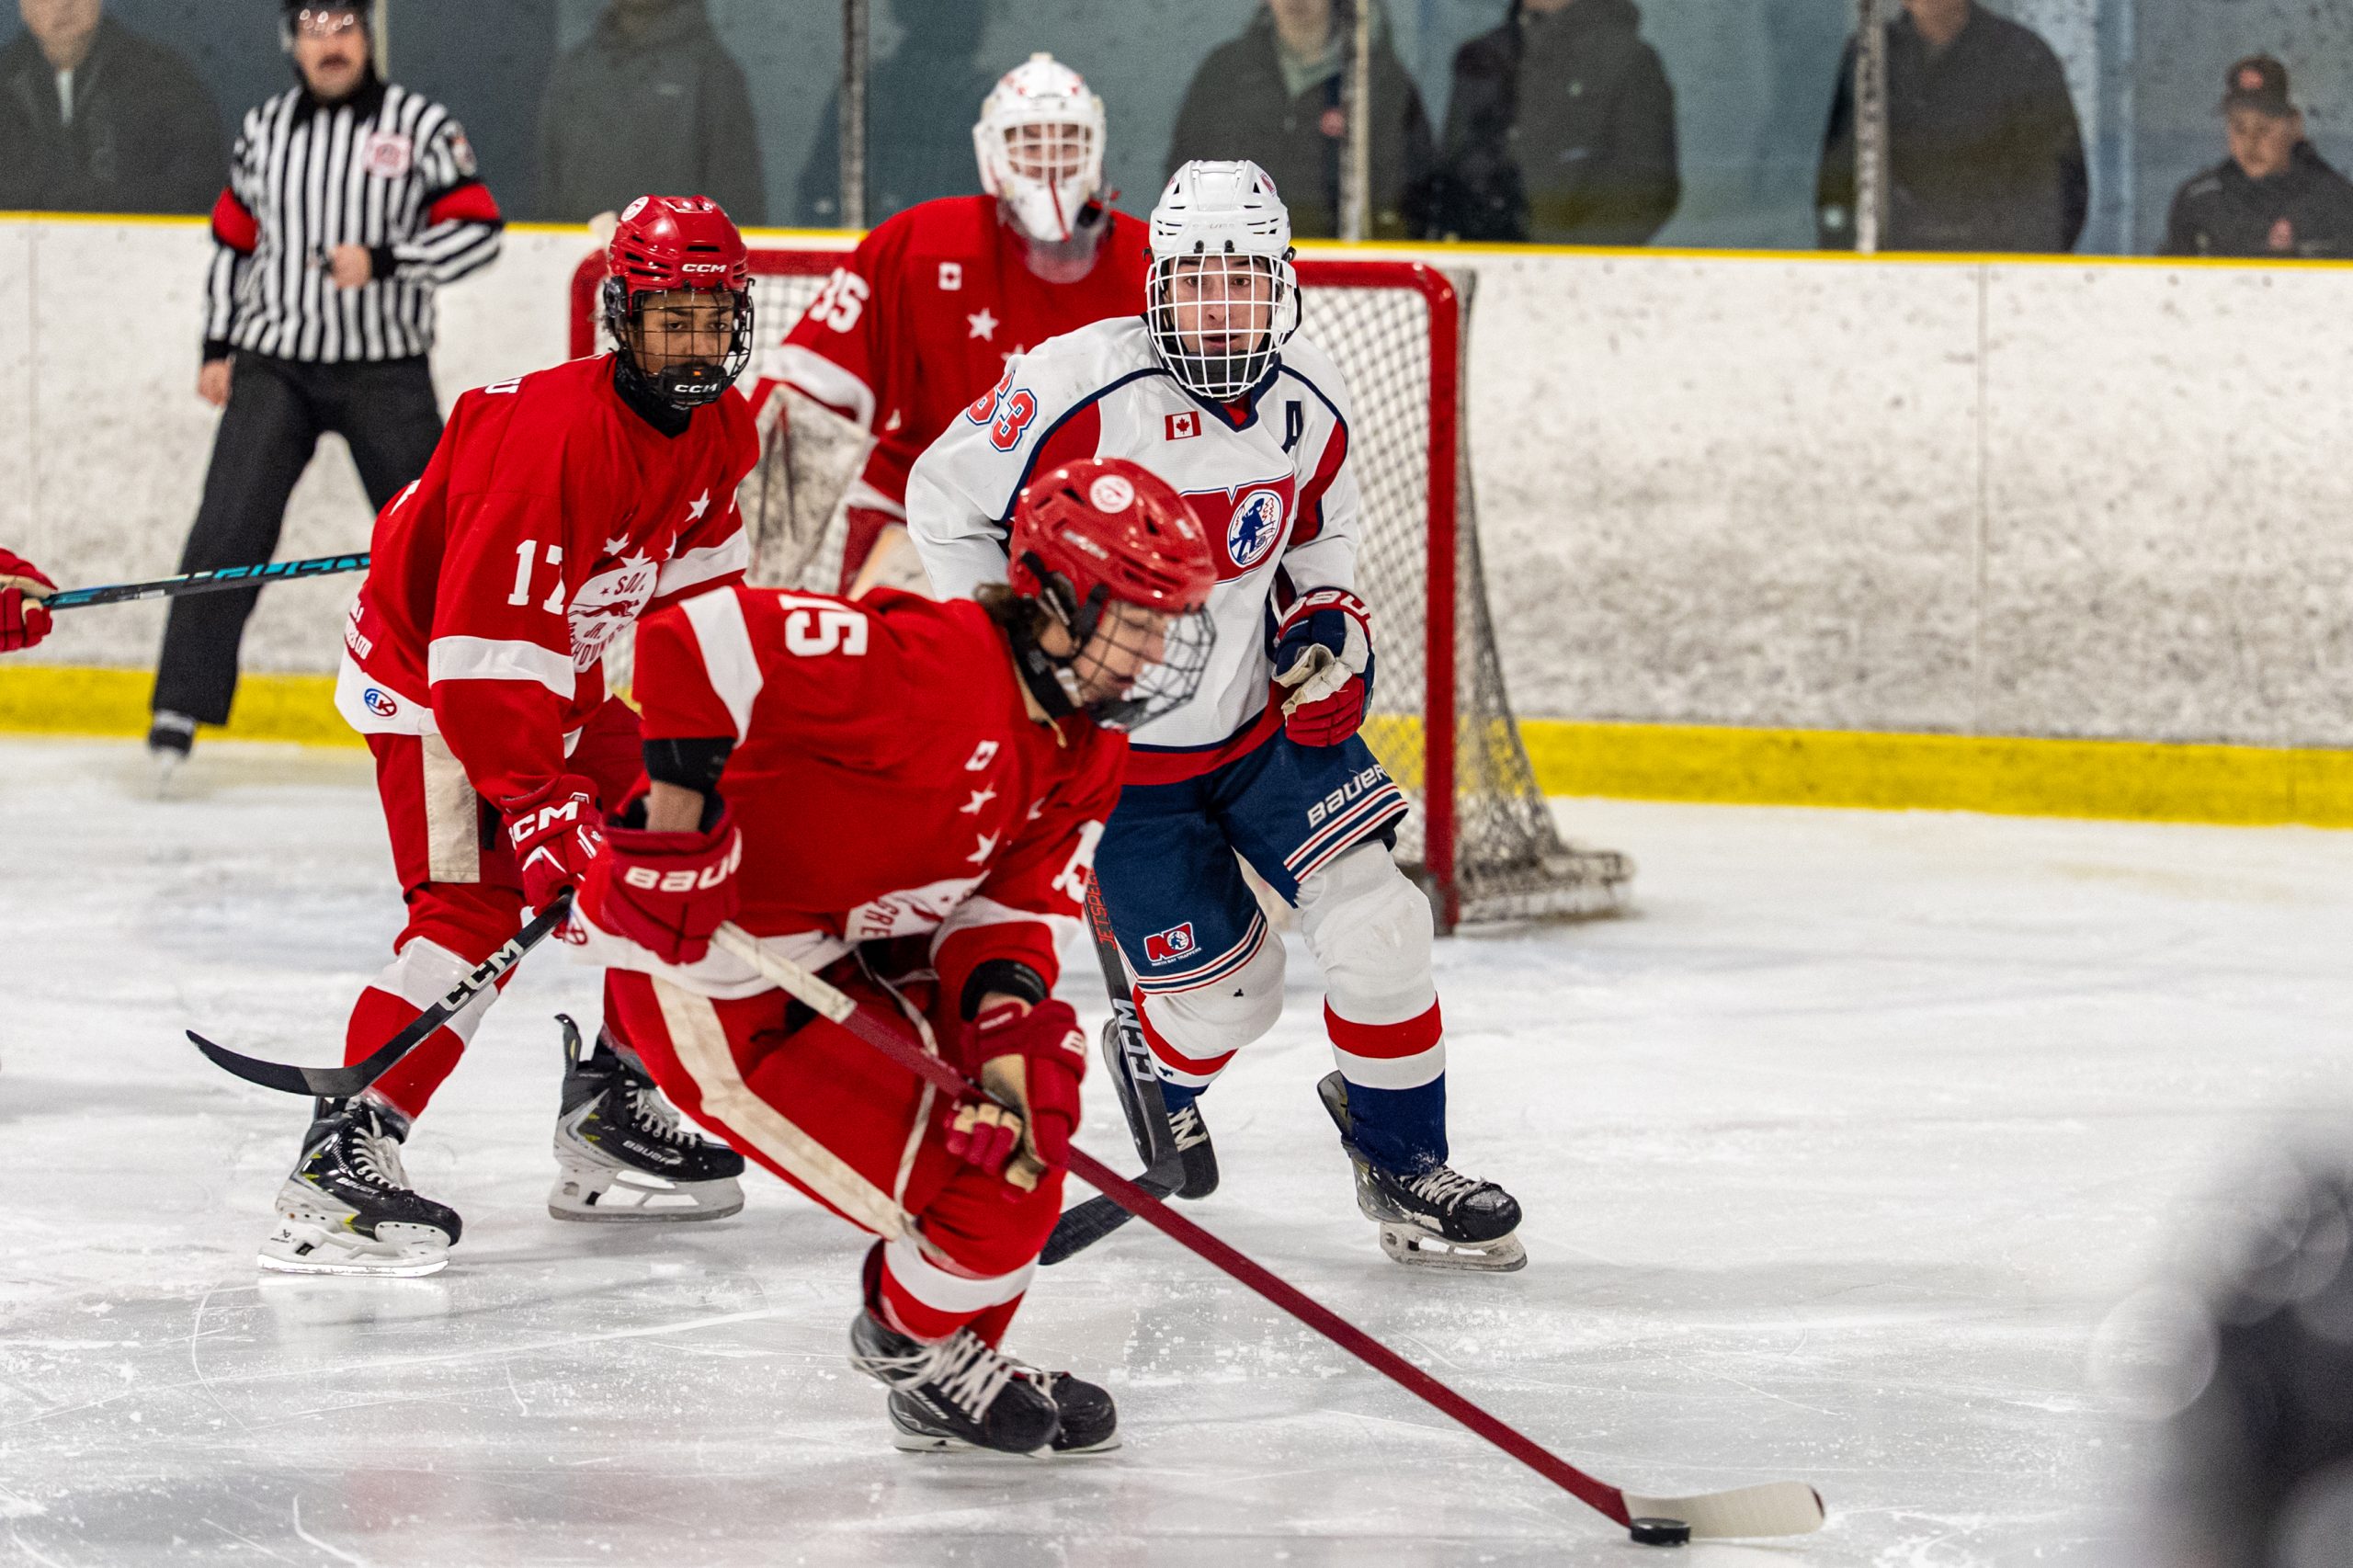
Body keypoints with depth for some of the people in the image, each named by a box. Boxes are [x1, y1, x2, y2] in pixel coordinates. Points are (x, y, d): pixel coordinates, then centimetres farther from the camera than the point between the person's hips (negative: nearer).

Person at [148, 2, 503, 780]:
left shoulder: (420, 125, -2)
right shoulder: (264, 130, 8)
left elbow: (477, 231, -7)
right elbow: (233, 240, 15)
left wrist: (381, 262, -20)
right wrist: (218, 349, 9)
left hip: (386, 371, -2)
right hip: (274, 366, 2)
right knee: (227, 532, -11)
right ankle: (182, 705, -9)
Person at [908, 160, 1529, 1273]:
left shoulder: (1307, 403, -5)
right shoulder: (1082, 390, -24)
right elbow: (945, 497, -12)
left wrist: (1327, 623, -2)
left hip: (1262, 720, 5)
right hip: (1113, 747, -4)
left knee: (1377, 928, -9)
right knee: (1225, 991, -1)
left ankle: (1404, 1161, 10)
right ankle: (1164, 1085, 36)